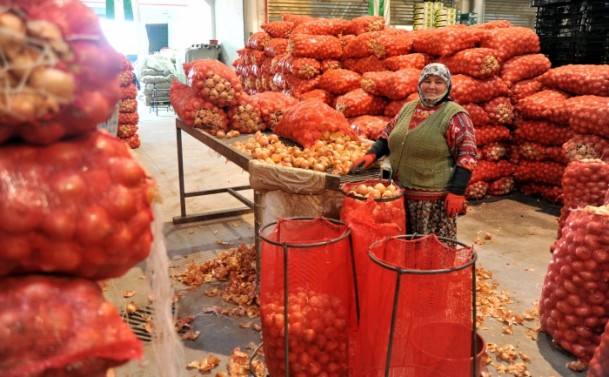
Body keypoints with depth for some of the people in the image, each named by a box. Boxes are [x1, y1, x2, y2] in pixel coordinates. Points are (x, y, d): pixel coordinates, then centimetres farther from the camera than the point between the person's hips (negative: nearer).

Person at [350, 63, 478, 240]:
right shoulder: (407, 108, 11)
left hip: (434, 198, -6)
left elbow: (467, 156, -10)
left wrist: (457, 192, -16)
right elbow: (387, 135, 22)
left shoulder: (455, 115, -7)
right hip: (400, 194, 6)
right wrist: (371, 154, 5)